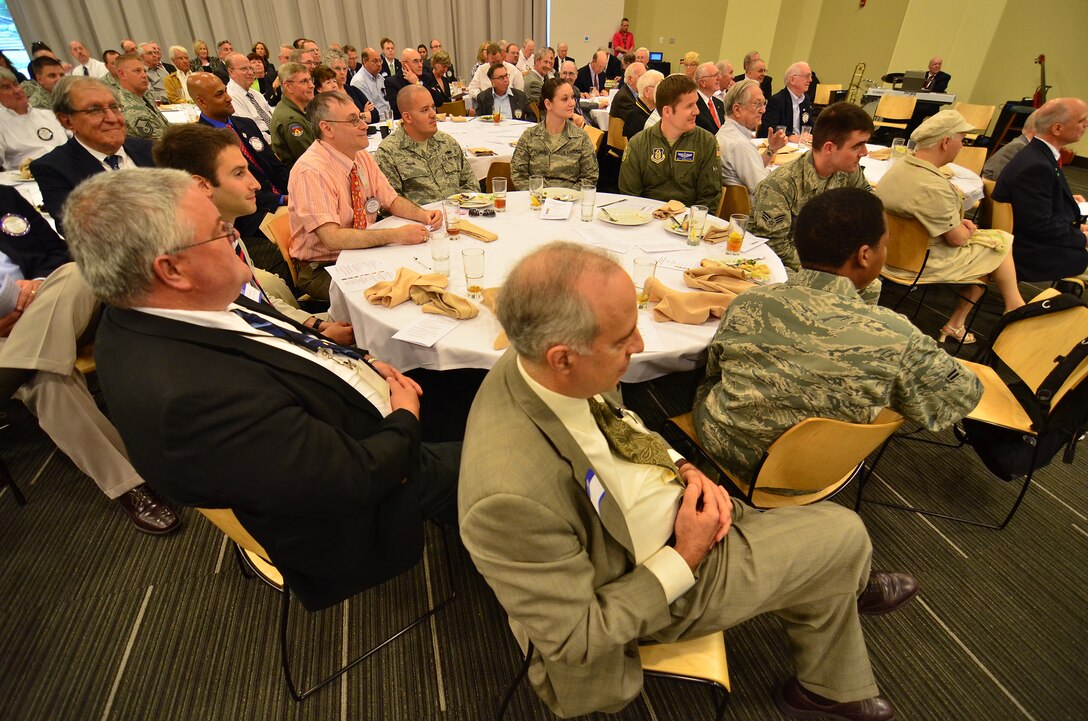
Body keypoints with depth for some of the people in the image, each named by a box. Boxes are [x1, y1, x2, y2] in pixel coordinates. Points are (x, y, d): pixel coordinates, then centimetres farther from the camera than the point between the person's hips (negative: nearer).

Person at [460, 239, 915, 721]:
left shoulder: (540, 368, -16)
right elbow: (576, 640, -24)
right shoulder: (510, 496, -39)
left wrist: (684, 470, -10)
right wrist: (685, 558, -20)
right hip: (659, 583, -6)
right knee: (843, 535, 4)